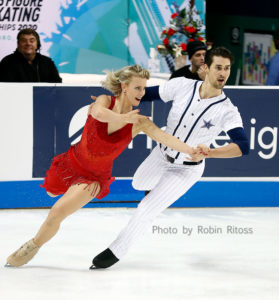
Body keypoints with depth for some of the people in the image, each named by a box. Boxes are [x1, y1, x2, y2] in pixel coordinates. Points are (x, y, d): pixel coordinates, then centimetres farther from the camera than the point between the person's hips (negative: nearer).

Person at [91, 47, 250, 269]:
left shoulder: (227, 111, -28)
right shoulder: (182, 86, -19)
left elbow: (243, 146, -39)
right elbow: (148, 94, -6)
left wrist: (209, 152, -55)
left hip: (187, 170, -4)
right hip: (161, 155, 4)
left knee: (146, 210, -5)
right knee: (138, 184, 30)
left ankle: (116, 252, 16)